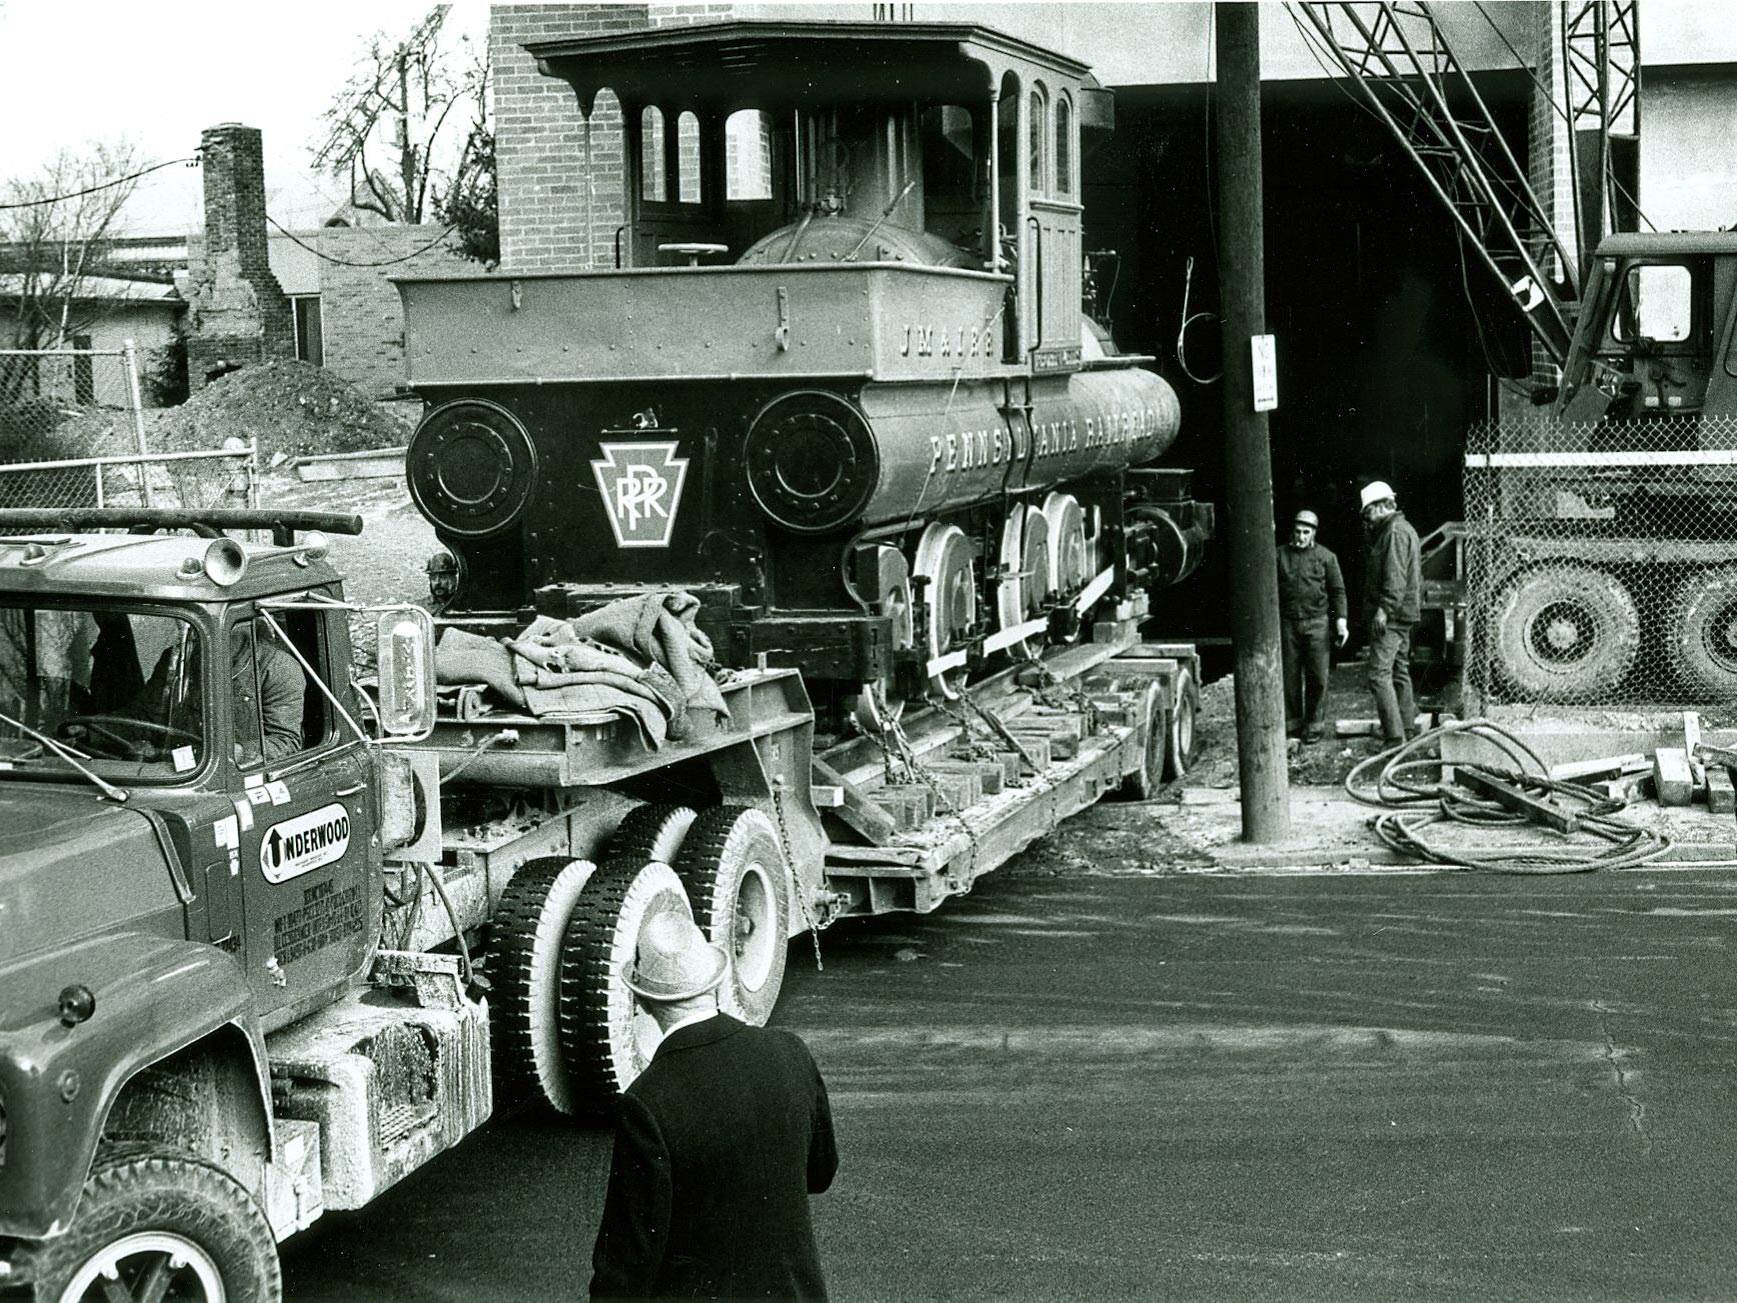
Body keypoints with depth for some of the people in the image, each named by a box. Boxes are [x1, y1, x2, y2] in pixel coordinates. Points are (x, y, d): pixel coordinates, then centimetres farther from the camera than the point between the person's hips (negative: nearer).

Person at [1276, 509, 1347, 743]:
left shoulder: (1326, 556, 4)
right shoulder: (1280, 555, 8)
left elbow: (1338, 590, 4)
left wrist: (1341, 621, -4)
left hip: (1316, 622, -1)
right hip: (1288, 623, 2)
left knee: (1317, 676, -3)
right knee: (1289, 675, 3)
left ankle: (1313, 725, 6)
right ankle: (1292, 722, 13)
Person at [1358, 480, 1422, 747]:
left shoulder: (1395, 532, -14)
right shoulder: (1404, 529, 19)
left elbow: (1395, 577, -23)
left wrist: (1384, 609, -25)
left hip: (1391, 616, -11)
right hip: (1403, 615, 11)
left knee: (1379, 674, -14)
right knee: (1400, 672, 17)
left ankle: (1395, 737, -18)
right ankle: (1408, 729, 23)